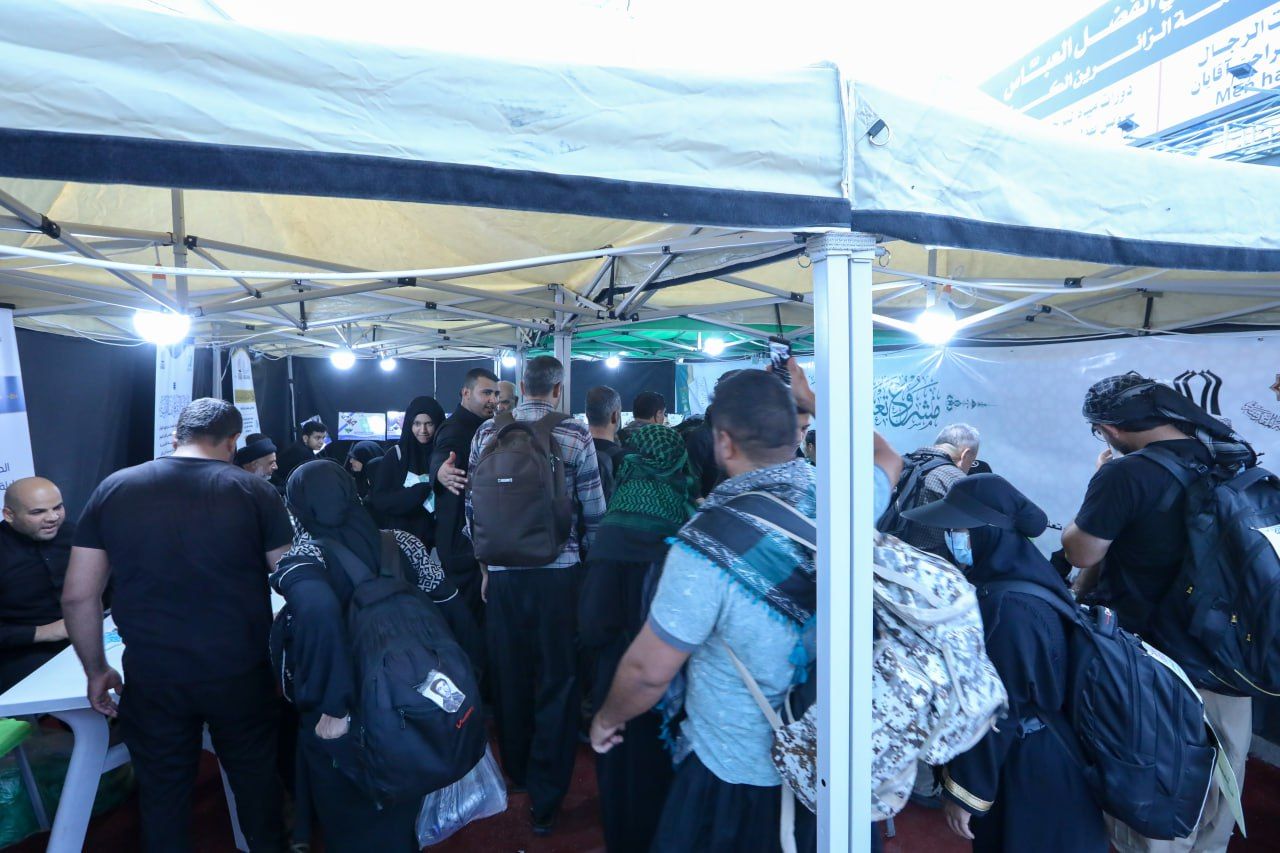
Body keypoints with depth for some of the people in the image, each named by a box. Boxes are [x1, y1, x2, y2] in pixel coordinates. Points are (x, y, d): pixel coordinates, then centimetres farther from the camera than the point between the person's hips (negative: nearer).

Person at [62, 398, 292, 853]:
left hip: (152, 678, 1)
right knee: (255, 776, 21)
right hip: (240, 673, -1)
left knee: (162, 792, 20)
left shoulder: (113, 489, -2)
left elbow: (78, 596, 1)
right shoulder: (255, 491, -9)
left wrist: (96, 670, 13)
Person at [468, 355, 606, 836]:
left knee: (510, 678, 17)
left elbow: (474, 507, 7)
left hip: (504, 575, 3)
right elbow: (593, 512, -5)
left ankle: (517, 772, 39)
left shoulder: (487, 434, 2)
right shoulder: (575, 437, -6)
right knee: (557, 683, 9)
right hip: (560, 574, -3)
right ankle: (545, 799, 18)